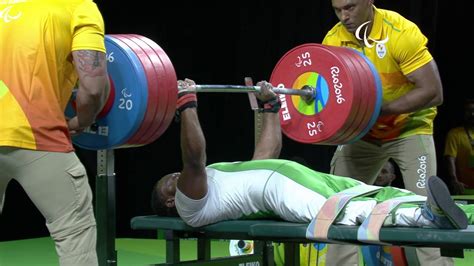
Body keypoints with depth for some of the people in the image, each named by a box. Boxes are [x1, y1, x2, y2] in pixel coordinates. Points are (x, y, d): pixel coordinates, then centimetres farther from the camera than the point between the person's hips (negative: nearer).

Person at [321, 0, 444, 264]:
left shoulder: (401, 32, -25)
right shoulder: (333, 40, -10)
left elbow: (433, 93, -26)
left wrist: (377, 110, -30)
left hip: (409, 128, -5)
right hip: (362, 132, 5)